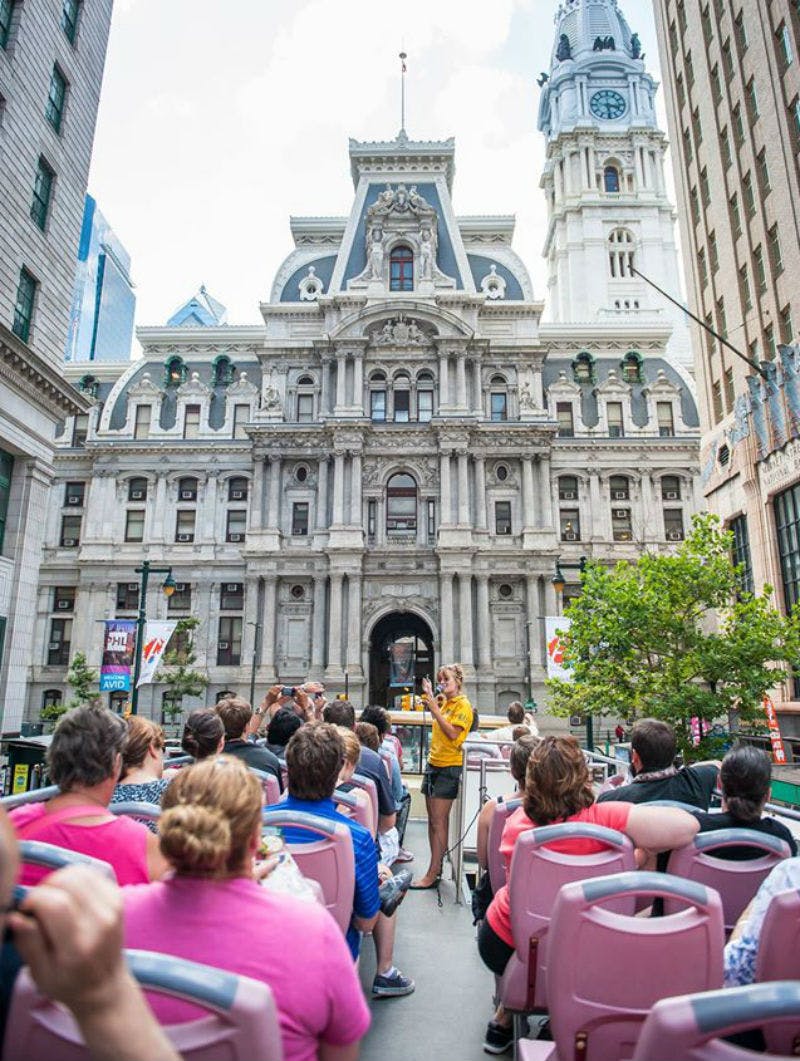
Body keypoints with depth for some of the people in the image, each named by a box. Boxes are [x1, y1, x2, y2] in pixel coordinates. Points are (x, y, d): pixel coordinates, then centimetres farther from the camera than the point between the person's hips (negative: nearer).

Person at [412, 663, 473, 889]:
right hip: (433, 764, 8)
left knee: (439, 822, -5)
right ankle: (436, 868, 21)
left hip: (448, 768, -8)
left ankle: (433, 874, 1)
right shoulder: (443, 702, 11)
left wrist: (435, 708, -20)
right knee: (433, 820, 12)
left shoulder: (463, 705, -10)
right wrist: (429, 696, 14)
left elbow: (453, 733, -19)